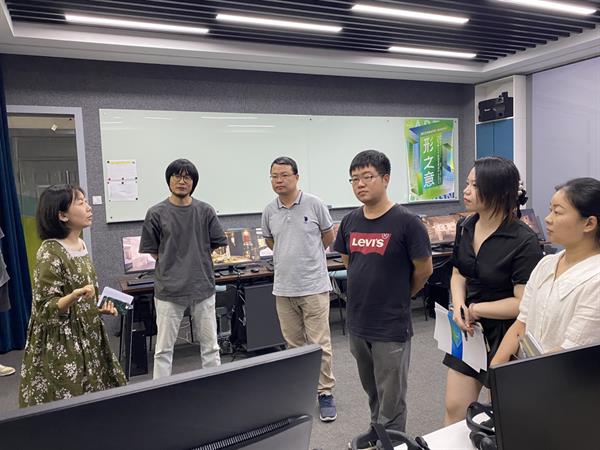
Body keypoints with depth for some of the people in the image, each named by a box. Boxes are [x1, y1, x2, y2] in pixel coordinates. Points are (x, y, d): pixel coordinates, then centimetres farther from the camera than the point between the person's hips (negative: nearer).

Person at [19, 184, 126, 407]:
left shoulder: (81, 245, 5)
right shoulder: (50, 253, -17)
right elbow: (46, 308, -18)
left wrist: (101, 307, 3)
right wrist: (73, 297, -35)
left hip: (88, 337, 7)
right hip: (61, 344, -7)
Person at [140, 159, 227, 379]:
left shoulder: (205, 211, 0)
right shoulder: (156, 213, -4)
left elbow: (219, 245, 7)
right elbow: (151, 251, 3)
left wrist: (196, 259, 6)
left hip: (202, 286, 2)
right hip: (169, 289, -1)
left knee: (210, 347, 14)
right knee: (163, 349, 9)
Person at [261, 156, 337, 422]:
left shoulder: (314, 204, -7)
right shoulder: (269, 211, 4)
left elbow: (328, 237, 6)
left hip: (314, 286, -4)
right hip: (283, 288, 4)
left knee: (319, 344, 1)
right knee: (294, 344, 15)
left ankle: (325, 393, 16)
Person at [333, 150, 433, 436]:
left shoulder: (406, 222, -15)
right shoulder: (349, 222, 1)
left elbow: (424, 270, -6)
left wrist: (400, 295, 7)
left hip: (392, 327, -5)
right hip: (357, 324, 6)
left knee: (391, 405, 8)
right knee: (373, 396, 24)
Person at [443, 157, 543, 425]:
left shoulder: (523, 242, -21)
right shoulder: (465, 227, 1)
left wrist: (476, 309, -14)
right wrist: (459, 306, -9)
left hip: (505, 335, -5)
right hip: (469, 329, 6)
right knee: (454, 409, 12)